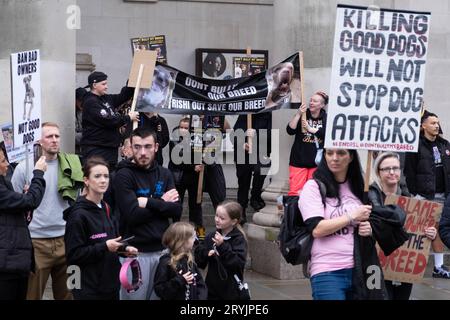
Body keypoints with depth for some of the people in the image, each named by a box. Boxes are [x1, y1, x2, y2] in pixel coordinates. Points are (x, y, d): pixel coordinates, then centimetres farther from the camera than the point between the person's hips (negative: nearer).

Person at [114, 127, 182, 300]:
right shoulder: (123, 175, -8)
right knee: (134, 296, 1)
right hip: (135, 251, -5)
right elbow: (133, 215, -18)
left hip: (162, 249, 5)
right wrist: (162, 203, -8)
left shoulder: (164, 174, 8)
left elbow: (177, 211, -3)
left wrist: (149, 203, -14)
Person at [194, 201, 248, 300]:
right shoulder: (212, 236, 3)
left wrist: (223, 246, -30)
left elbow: (239, 263, -24)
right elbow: (198, 257, 8)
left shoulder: (239, 239, -13)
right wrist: (207, 253, -14)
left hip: (231, 290, -5)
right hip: (212, 288, 5)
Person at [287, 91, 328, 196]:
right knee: (294, 191, -8)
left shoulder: (326, 118, 3)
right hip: (299, 160, 0)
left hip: (317, 162, 0)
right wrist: (298, 114, -15)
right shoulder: (303, 115, 6)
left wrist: (310, 129, -13)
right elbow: (290, 131, -6)